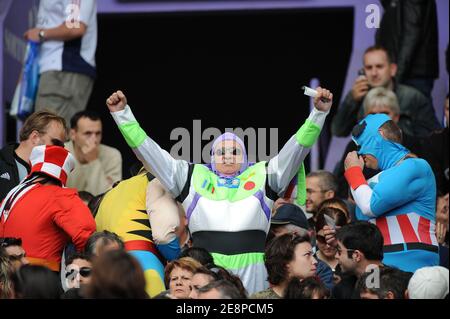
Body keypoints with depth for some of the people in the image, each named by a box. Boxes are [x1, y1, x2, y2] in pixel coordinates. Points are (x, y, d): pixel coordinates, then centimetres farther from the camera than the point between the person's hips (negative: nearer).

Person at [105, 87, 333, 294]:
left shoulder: (262, 175, 15)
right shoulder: (192, 177, 15)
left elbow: (295, 149, 8)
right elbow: (149, 152, 13)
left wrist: (319, 113, -3)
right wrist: (122, 115, 8)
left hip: (250, 272, 0)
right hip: (205, 269, 0)